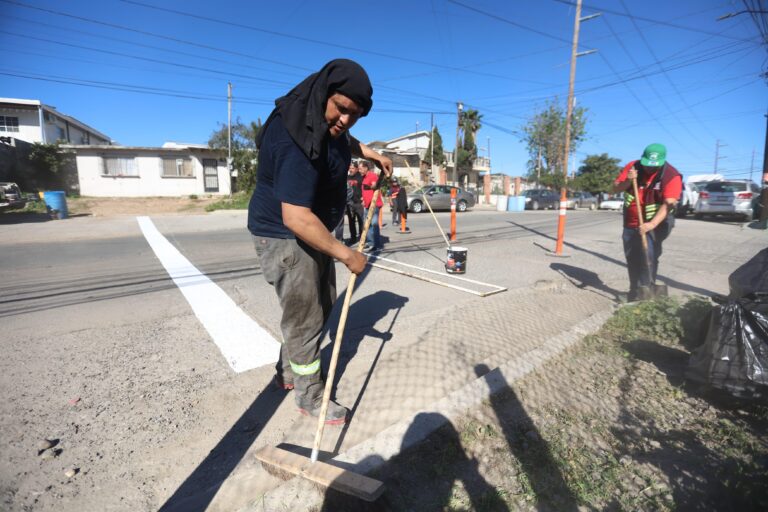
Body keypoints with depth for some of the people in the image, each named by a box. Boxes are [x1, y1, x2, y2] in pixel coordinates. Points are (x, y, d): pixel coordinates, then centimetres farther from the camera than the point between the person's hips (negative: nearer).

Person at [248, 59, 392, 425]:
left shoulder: (327, 122, -1)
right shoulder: (297, 142, -31)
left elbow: (344, 141, 26)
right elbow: (296, 219, -36)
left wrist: (370, 153, 10)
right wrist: (347, 255, -28)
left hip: (314, 229, 10)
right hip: (285, 235, -10)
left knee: (321, 305, 20)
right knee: (304, 318, 0)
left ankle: (288, 372, 40)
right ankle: (309, 396, 23)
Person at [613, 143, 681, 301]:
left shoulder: (672, 176, -17)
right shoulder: (632, 166, -5)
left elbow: (668, 204, -26)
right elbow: (615, 188, -2)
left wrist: (652, 224, -39)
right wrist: (627, 181, -23)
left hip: (655, 224, -4)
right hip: (631, 222, 4)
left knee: (648, 257, -16)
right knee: (631, 258, 11)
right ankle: (634, 291, 25)